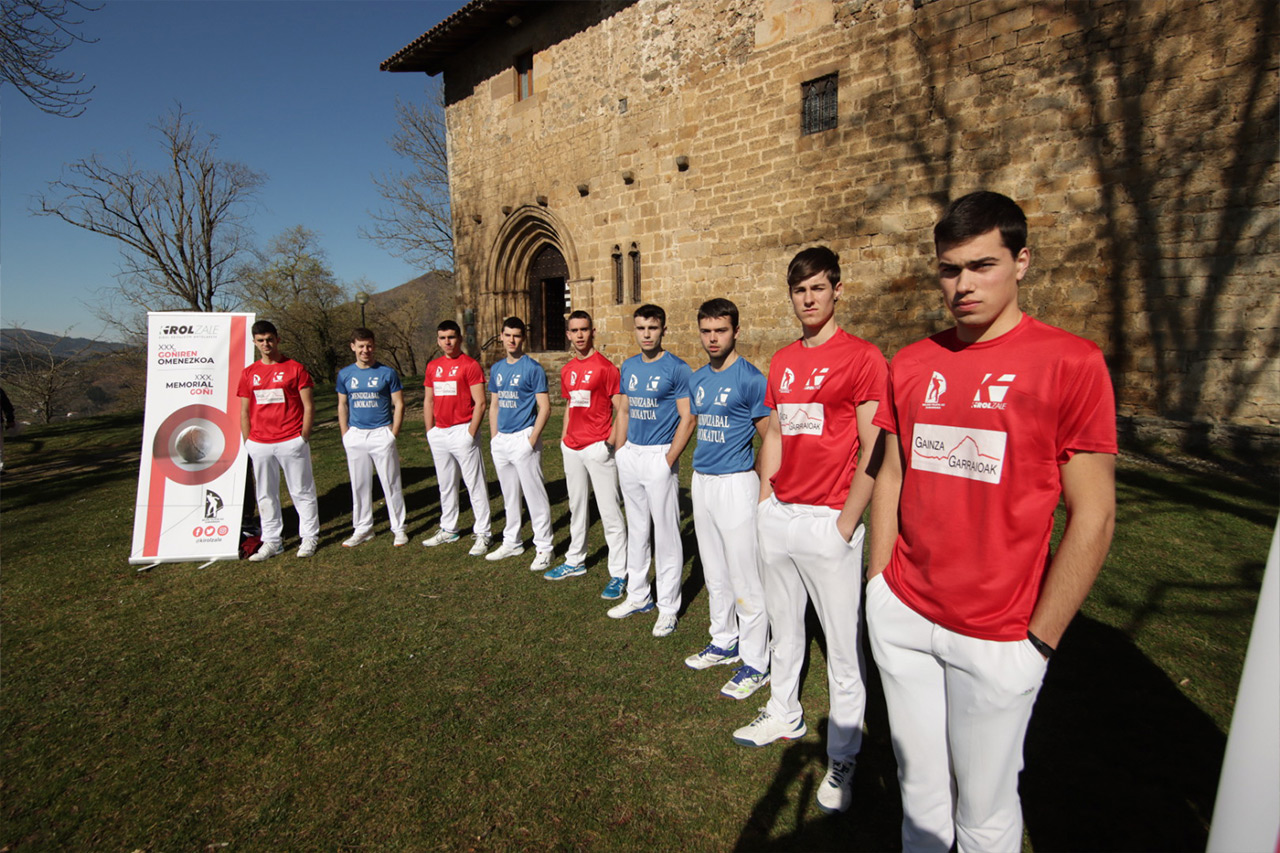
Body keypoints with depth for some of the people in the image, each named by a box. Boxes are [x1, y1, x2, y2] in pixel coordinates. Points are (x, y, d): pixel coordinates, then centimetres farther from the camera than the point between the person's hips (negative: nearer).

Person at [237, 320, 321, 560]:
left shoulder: (295, 369, -1)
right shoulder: (248, 373, 10)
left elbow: (309, 406, -2)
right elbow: (244, 411, 13)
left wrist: (303, 437, -7)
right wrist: (248, 442, 7)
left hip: (292, 442, -4)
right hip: (259, 445, 4)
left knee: (302, 492, 3)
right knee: (265, 495, 10)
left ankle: (310, 537, 14)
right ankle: (272, 541, 20)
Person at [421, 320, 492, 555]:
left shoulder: (470, 365, -7)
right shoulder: (433, 366, 13)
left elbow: (479, 403, -11)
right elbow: (428, 401, 18)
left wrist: (471, 434, -15)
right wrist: (430, 431, 10)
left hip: (462, 431, -7)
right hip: (439, 433, 7)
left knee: (475, 484, -2)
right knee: (445, 484, 15)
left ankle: (482, 534, 4)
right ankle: (448, 529, 27)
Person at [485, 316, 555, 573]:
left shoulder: (533, 368, -8)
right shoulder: (496, 369, 12)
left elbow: (544, 407, -11)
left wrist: (532, 439, -18)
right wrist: (493, 438, 11)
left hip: (523, 438, -7)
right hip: (501, 439, 7)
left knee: (534, 495, -3)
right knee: (509, 495, 17)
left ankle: (543, 548, 7)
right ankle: (511, 542, 30)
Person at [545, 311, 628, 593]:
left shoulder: (605, 367, -9)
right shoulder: (567, 370, 12)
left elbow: (620, 408, -10)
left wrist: (614, 439, -19)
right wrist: (565, 437, 16)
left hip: (598, 447, -7)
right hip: (572, 448, 7)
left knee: (609, 511, -4)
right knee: (577, 507, 19)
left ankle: (619, 574, 4)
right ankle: (575, 561, 33)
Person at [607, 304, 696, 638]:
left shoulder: (677, 368, -9)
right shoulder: (629, 366, 10)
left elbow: (688, 419, -12)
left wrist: (668, 460, -17)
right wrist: (620, 452, 10)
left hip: (660, 456, -7)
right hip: (630, 454, 7)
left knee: (666, 533, 1)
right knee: (636, 529, 16)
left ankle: (668, 606, 14)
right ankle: (637, 595, 30)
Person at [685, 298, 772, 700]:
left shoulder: (750, 378, -12)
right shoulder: (697, 378, 10)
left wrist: (750, 476, -13)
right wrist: (703, 471, 13)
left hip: (736, 484, -8)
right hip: (701, 482, 8)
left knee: (745, 576, 0)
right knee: (715, 572, 18)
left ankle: (756, 663, 13)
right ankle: (724, 642, 35)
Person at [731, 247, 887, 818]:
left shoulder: (862, 358, -9)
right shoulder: (781, 362, 11)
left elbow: (874, 452, -12)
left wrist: (846, 523, -14)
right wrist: (764, 502, 12)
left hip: (829, 521, -6)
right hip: (778, 515, 7)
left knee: (843, 642, 6)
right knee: (783, 624, 20)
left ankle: (842, 755, 24)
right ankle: (784, 714, 41)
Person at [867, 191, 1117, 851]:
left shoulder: (1070, 361, -9)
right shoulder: (911, 364, 5)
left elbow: (1093, 515, -9)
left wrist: (1040, 640, -10)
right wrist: (880, 584, 8)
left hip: (995, 639, -3)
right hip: (901, 617, 4)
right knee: (919, 786, 19)